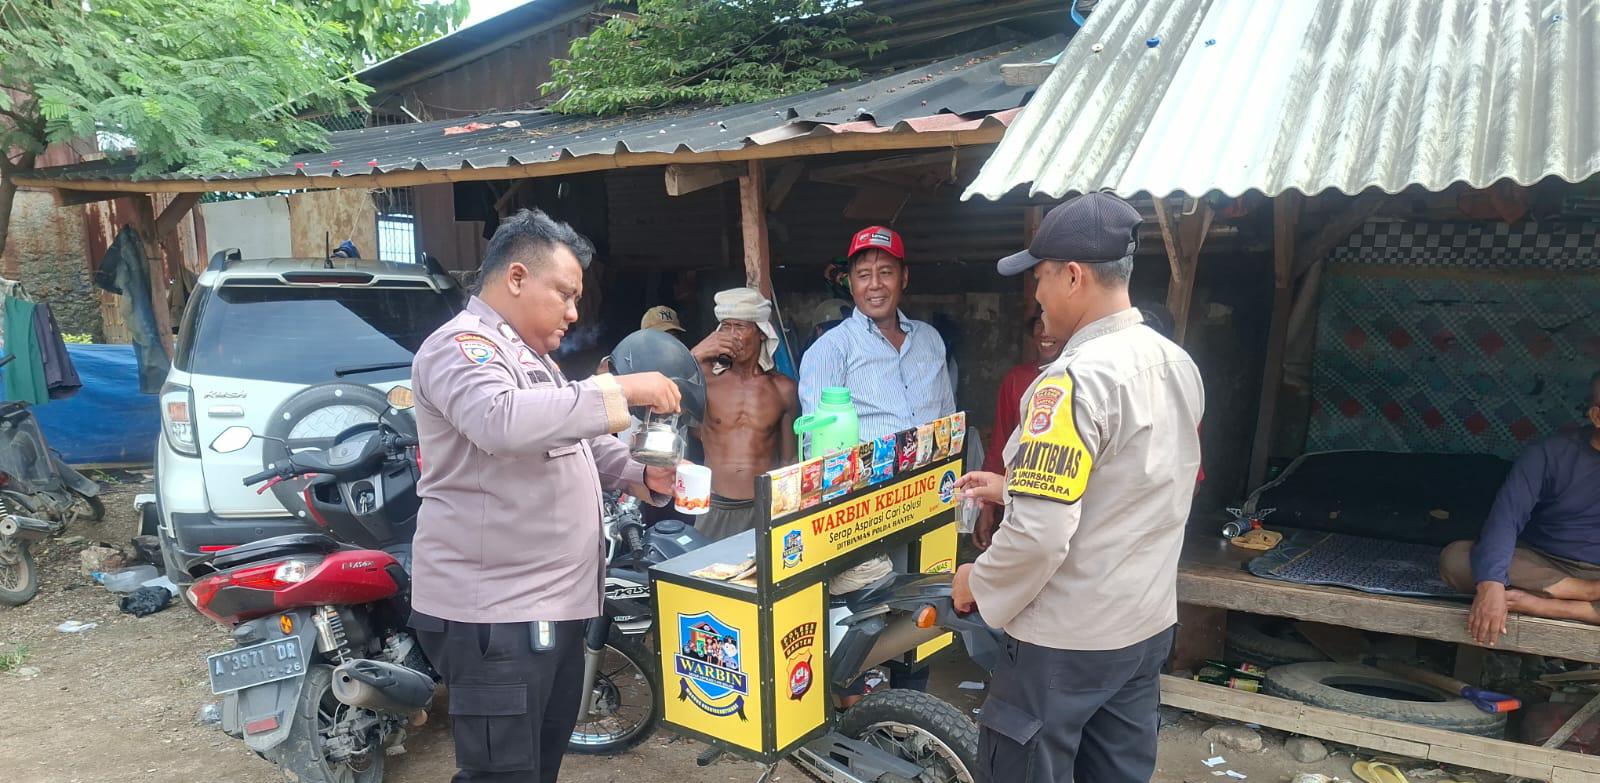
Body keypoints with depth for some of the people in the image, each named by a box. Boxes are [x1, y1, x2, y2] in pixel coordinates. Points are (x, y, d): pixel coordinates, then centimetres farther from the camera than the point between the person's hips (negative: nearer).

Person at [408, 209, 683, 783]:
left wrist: (643, 476, 7)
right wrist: (620, 390, -29)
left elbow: (580, 441, 25)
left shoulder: (531, 356, 19)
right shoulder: (462, 345, -13)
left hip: (553, 601, 10)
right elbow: (502, 422, -34)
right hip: (492, 612, -10)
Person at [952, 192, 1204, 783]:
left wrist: (978, 585, -9)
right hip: (1148, 624, 8)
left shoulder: (1076, 379, -24)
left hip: (1067, 637, -8)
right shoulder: (1177, 365, 3)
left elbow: (1039, 535, -27)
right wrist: (1015, 490, 15)